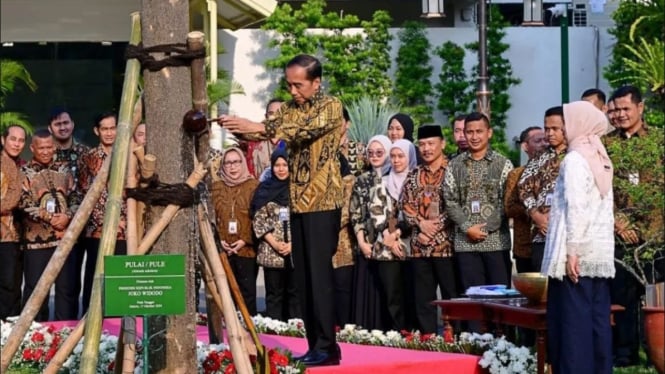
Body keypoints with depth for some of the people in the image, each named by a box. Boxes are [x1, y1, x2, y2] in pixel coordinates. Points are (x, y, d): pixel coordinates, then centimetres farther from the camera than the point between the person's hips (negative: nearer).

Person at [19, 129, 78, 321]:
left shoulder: (63, 171, 12)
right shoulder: (24, 173, 0)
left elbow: (75, 199, 10)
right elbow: (24, 204, -9)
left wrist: (67, 216, -10)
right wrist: (50, 218, -15)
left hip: (65, 237, 4)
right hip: (36, 239, -3)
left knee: (67, 287, 5)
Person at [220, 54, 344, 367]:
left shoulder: (330, 107, -8)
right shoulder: (289, 109, 13)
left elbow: (306, 130, -25)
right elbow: (266, 131, 2)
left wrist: (258, 127, -34)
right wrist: (236, 126, -18)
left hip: (323, 202, -7)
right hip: (298, 202, 7)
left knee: (319, 273, -9)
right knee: (303, 276, 7)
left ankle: (327, 347, -7)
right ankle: (314, 345, 11)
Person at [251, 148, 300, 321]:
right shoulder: (265, 189, 5)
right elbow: (258, 221, 2)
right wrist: (274, 243, -9)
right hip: (271, 251, 0)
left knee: (295, 293, 4)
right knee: (274, 294, 5)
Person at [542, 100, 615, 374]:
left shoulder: (574, 159, -9)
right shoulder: (602, 160, 15)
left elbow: (576, 207, -17)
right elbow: (605, 209, 15)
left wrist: (571, 250, -18)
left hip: (579, 253, -8)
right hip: (601, 253, 8)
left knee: (573, 321, -5)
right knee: (598, 320, 7)